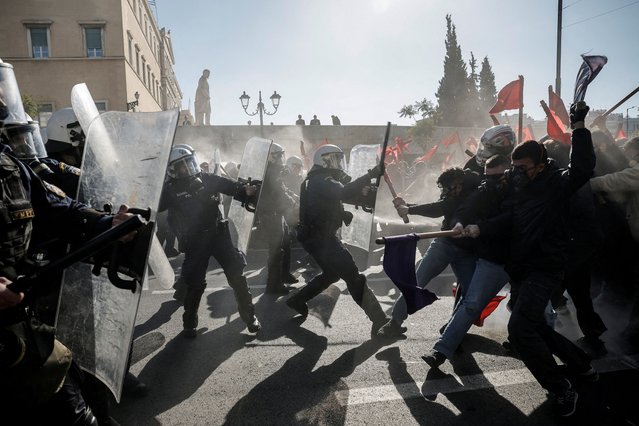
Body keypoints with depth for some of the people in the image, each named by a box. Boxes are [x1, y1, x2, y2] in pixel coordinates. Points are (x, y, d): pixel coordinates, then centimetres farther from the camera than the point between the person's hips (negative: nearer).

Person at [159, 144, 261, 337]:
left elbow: (228, 185, -1)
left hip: (219, 234, 2)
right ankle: (190, 323, 27)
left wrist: (245, 190, -20)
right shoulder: (170, 189, -2)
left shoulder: (206, 179, 2)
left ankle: (249, 315, 15)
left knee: (237, 274, -1)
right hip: (195, 242, -2)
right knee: (195, 284, 3)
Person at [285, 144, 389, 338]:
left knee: (332, 273, 25)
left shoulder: (322, 181, 16)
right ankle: (380, 322, -10)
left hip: (319, 236, 10)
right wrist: (370, 175, -31)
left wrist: (362, 192, -9)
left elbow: (348, 196, 12)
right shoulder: (321, 181, -16)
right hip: (320, 237, -10)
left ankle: (297, 299, 33)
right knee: (353, 277, -11)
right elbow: (344, 193, -33)